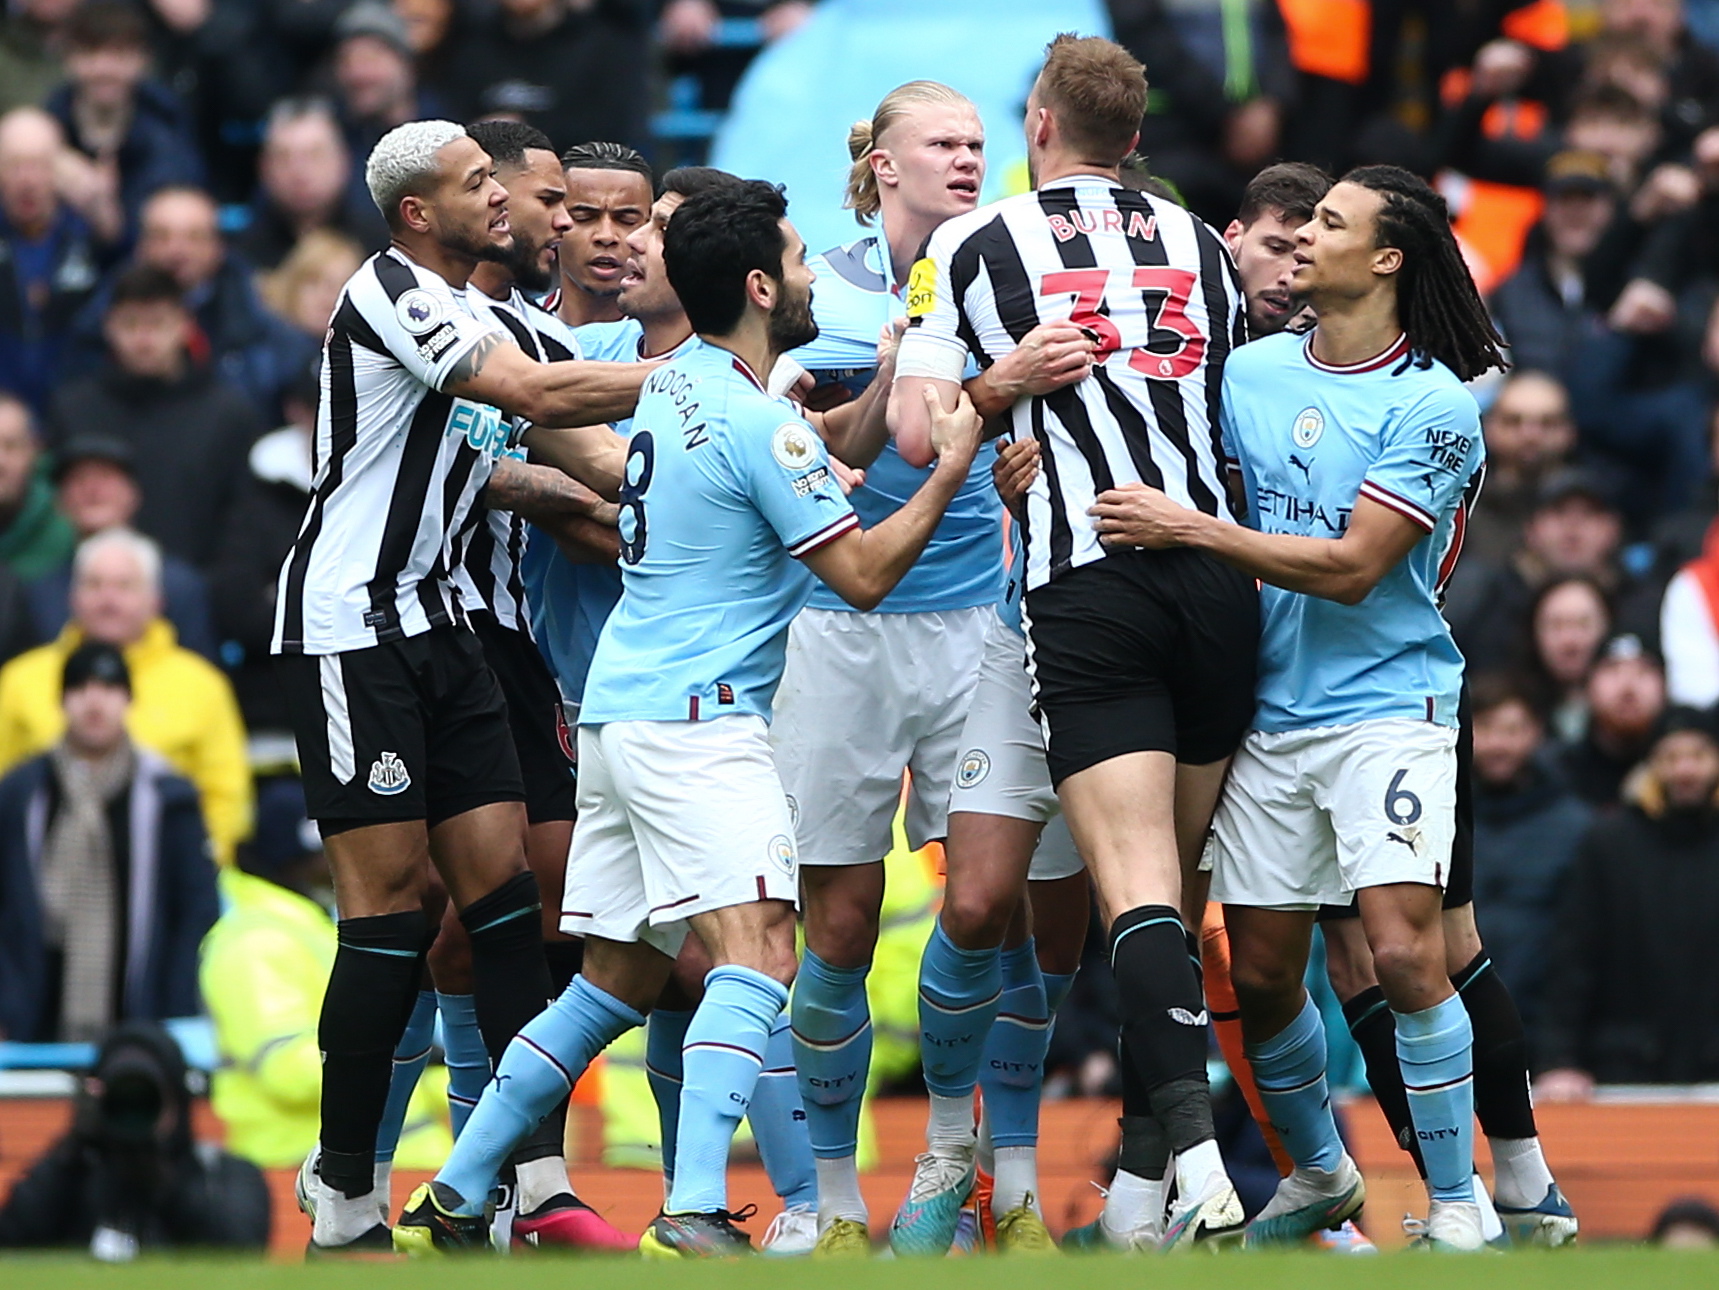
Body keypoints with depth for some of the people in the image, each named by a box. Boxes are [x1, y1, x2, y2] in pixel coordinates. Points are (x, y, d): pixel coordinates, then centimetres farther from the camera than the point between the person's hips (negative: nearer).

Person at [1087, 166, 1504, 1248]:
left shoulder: (1434, 405, -10)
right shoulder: (1252, 369, 8)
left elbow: (1352, 567, -16)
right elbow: (1162, 470, 18)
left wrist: (1187, 528, -19)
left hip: (1386, 709, -5)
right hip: (1269, 710, 5)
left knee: (1405, 952, -18)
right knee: (1261, 974, 7)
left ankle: (1457, 1209, -6)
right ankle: (1320, 1174, 31)